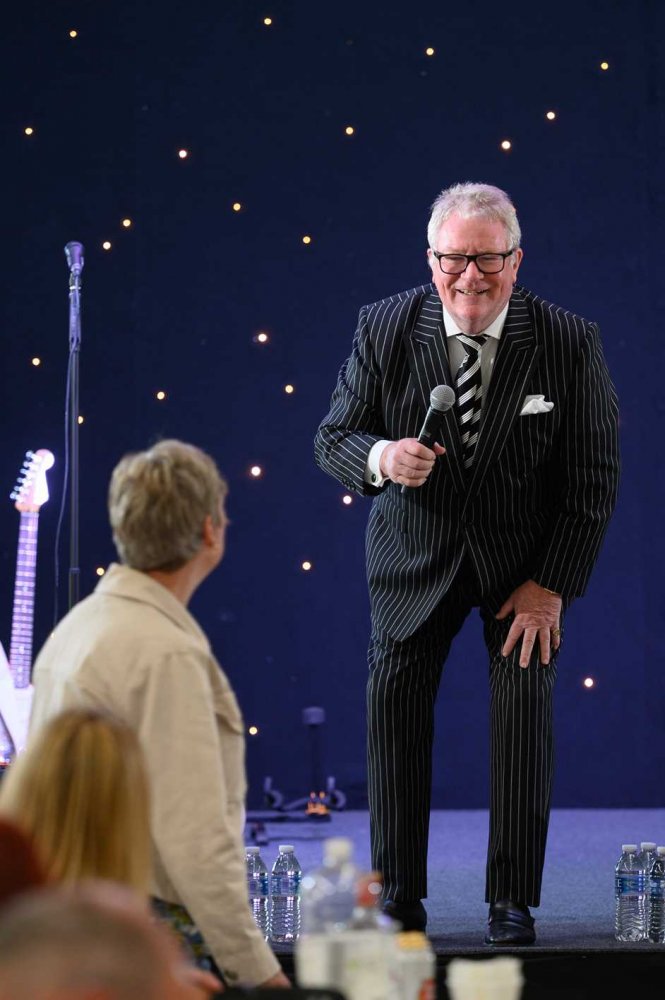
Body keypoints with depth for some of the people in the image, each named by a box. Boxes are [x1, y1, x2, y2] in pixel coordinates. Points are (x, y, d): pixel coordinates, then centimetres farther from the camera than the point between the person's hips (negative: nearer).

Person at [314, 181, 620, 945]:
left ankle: (512, 900, 2)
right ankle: (398, 895, 12)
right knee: (395, 701, -1)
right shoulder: (384, 330, -15)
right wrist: (381, 457, -30)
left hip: (525, 555, -1)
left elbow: (593, 477, -11)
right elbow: (333, 437, -6)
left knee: (524, 702, -9)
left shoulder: (569, 342, -17)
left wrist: (552, 583, -14)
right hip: (417, 550, 1)